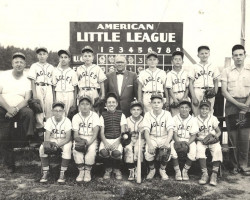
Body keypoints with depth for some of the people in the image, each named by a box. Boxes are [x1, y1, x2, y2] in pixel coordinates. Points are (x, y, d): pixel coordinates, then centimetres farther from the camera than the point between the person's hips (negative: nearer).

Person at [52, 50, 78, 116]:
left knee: (69, 114, -1)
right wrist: (54, 100, 4)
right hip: (59, 94, 1)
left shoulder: (72, 72, 3)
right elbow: (54, 86, 8)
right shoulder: (55, 71, 6)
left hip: (69, 95, -1)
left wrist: (75, 101, 0)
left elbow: (75, 87, 4)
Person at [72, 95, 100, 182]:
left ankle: (88, 171, -13)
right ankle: (81, 171, -12)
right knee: (76, 149, -29)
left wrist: (89, 142, -30)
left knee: (91, 150, -31)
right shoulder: (76, 117, 1)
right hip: (79, 138, 1)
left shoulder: (95, 116, -4)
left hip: (91, 139, -1)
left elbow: (95, 132, -14)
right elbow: (75, 134, -5)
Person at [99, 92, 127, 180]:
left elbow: (123, 131, 2)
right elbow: (102, 132, 6)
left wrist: (117, 142, -14)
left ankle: (117, 169, 3)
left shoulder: (121, 115, 9)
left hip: (118, 139, -1)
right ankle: (108, 169, 2)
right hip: (106, 139, 1)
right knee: (103, 151, -31)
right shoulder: (103, 116, 11)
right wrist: (105, 142, -14)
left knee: (117, 152, -32)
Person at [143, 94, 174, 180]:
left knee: (167, 151, -30)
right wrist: (150, 144, -27)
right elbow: (146, 131, -10)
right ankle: (152, 170, 6)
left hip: (164, 138, 0)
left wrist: (167, 142, -33)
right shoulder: (148, 114, -1)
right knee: (149, 153, -27)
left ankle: (162, 170, 1)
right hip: (152, 138, 0)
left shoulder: (167, 114, -3)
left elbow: (170, 129, -13)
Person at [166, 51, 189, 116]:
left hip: (184, 97, 2)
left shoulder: (185, 73, 7)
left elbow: (187, 88, 5)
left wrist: (184, 98, -7)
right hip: (174, 97, -2)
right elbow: (169, 89, -3)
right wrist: (175, 100, -13)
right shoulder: (169, 74, 1)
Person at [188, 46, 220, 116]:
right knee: (197, 115, -4)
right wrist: (194, 97, -6)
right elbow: (191, 83, 2)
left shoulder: (213, 67, 11)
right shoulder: (195, 67, 5)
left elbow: (216, 82, 15)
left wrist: (215, 93, 1)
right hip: (197, 93, -1)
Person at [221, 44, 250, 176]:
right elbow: (224, 91, 0)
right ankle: (235, 165, 11)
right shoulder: (226, 71, 7)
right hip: (231, 105, 0)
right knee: (233, 136, 1)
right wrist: (238, 104, -9)